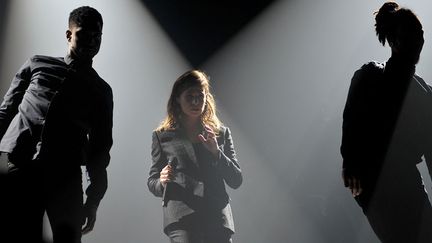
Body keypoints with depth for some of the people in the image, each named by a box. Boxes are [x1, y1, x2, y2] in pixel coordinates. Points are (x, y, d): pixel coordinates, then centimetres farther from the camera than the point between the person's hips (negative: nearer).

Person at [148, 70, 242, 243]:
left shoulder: (221, 133, 17)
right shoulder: (162, 136, 13)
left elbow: (236, 181, 11)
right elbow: (152, 182, 14)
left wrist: (216, 152, -3)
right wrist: (162, 182, -9)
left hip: (218, 218, 3)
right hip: (181, 217, -2)